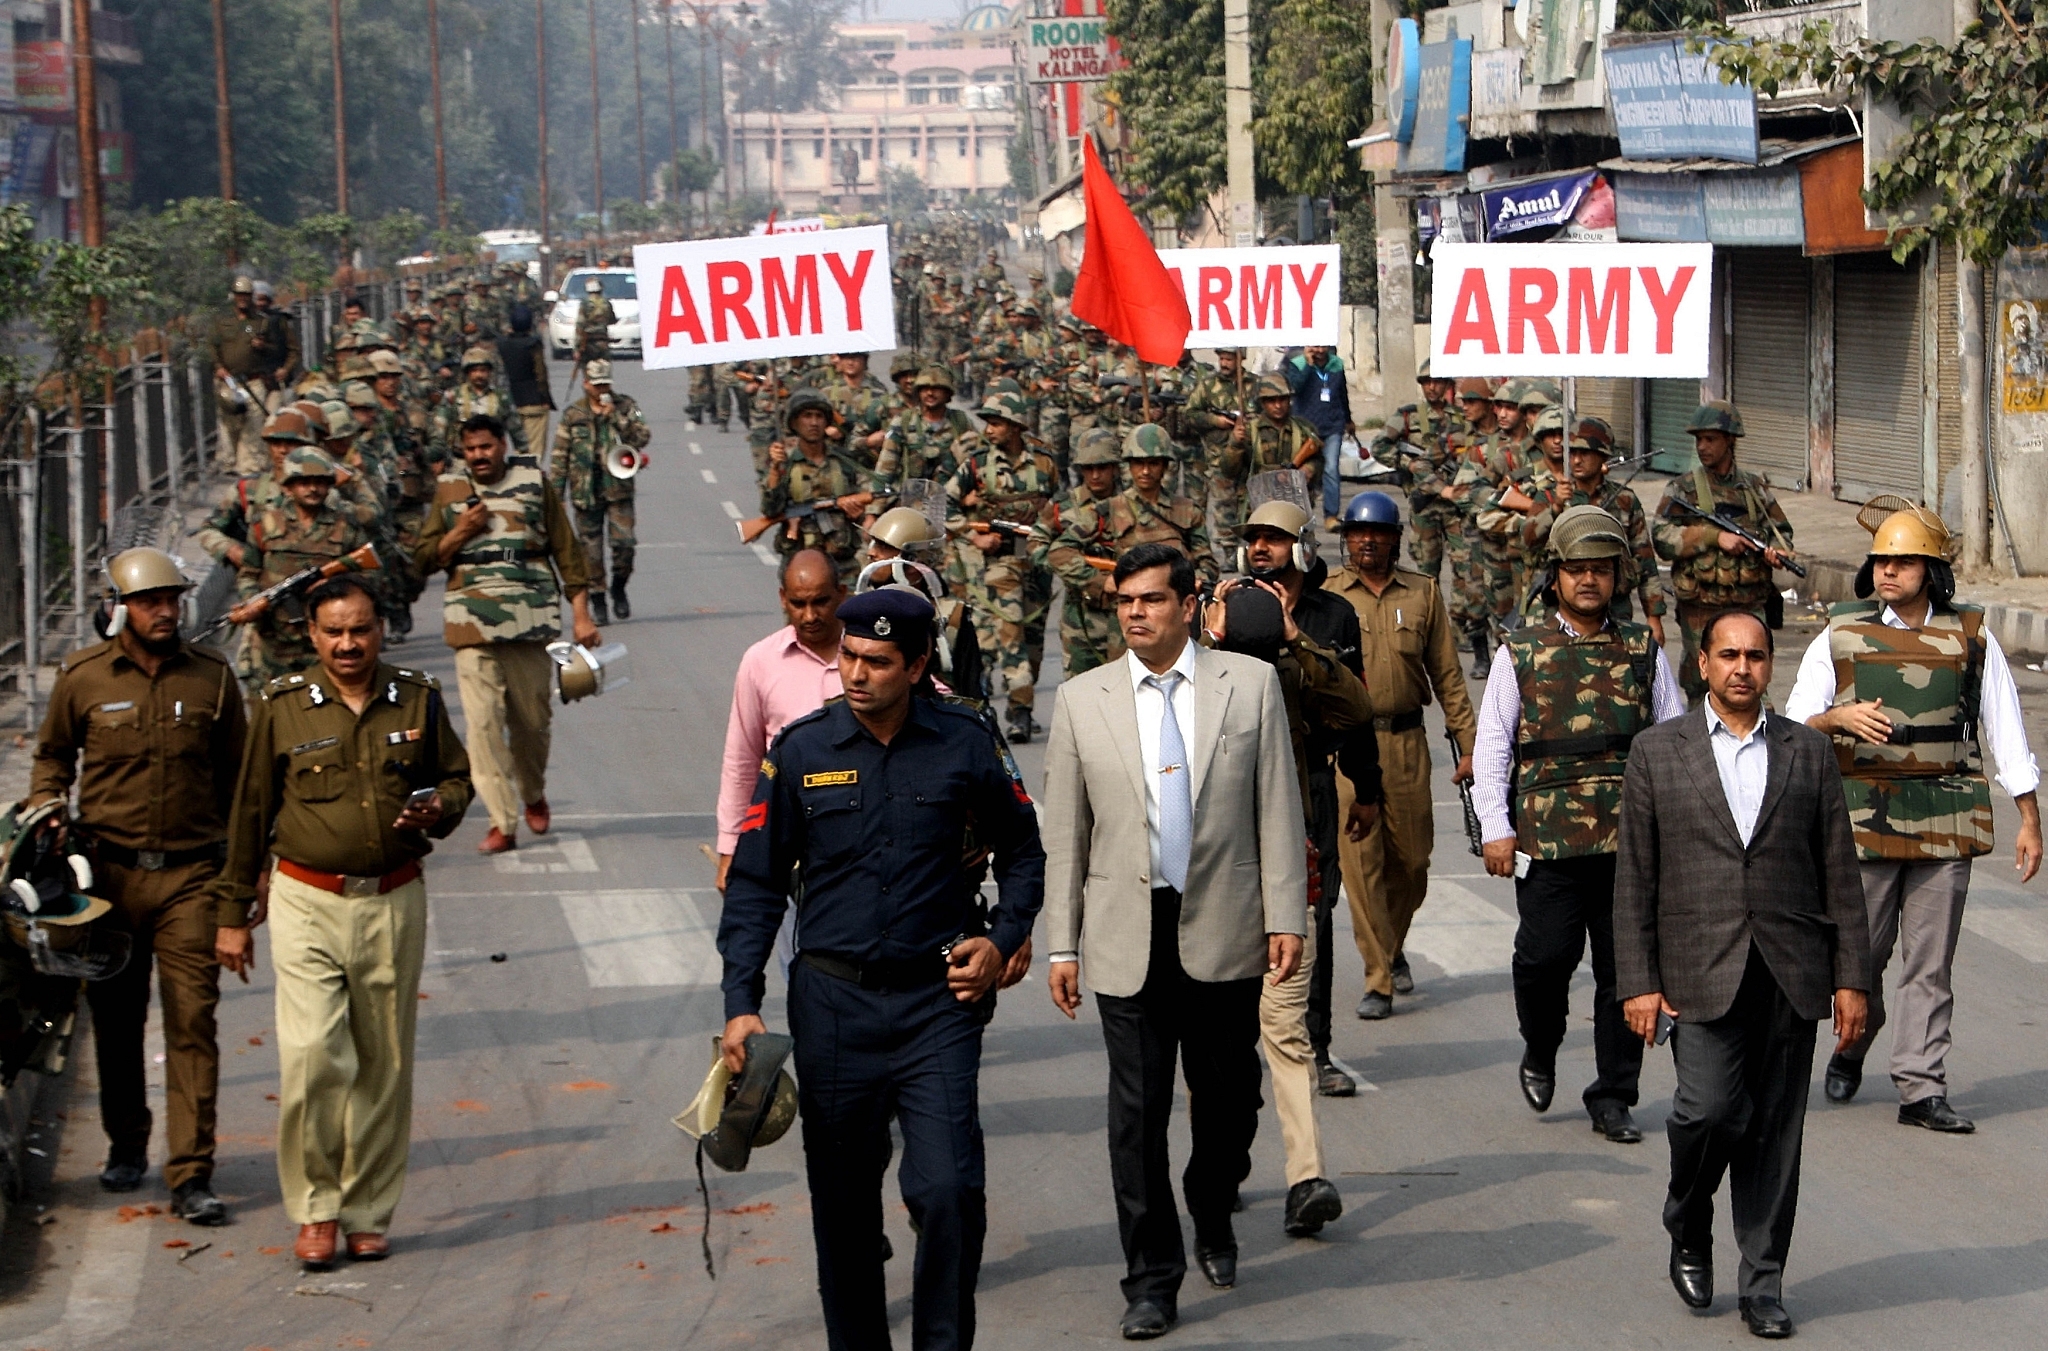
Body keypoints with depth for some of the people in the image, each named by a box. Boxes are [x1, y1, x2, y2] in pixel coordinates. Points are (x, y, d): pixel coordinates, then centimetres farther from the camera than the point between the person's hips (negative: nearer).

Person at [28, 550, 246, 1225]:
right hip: (108, 870, 1)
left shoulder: (212, 676, 3)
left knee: (192, 1022, -8)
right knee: (116, 1018, 11)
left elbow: (236, 777, 11)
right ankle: (126, 1146, 31)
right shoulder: (82, 677, 1)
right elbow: (53, 755, 17)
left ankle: (191, 1176, -7)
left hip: (191, 874, -1)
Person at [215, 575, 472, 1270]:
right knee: (309, 1055, -14)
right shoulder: (282, 706, 1)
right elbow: (251, 809, 9)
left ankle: (368, 1212, 18)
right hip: (307, 900, -2)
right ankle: (315, 1208, 1)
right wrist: (234, 908, 11)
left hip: (394, 902, 2)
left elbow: (457, 777, 18)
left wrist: (439, 809, -7)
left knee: (384, 1064, 6)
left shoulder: (418, 698, 5)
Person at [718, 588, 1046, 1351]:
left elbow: (1020, 848, 15)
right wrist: (741, 1002, -4)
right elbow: (757, 881, 3)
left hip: (938, 1000, -1)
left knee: (949, 1190, -12)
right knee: (843, 1203, 9)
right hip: (833, 1002, 1)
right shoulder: (800, 751, -1)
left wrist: (1003, 940, 0)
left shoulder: (963, 743, 0)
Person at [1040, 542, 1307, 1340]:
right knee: (1136, 1111, -1)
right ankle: (1152, 1279, 7)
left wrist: (1286, 917, -3)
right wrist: (1061, 945, 2)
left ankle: (1212, 1222, 38)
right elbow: (1066, 833, 5)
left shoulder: (1250, 684, 3)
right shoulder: (1081, 700, 4)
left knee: (1227, 1096, 11)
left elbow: (1278, 810, 2)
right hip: (1127, 937, 0)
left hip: (1224, 933, 0)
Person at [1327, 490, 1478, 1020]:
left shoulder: (1423, 593, 8)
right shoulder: (1326, 595, 3)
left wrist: (1467, 746, 6)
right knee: (1360, 861, -5)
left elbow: (1447, 674, 10)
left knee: (1412, 857, 8)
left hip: (1406, 742, 2)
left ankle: (1394, 948, 34)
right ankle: (1378, 980, 1)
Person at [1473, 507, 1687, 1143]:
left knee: (1625, 968, 3)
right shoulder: (1520, 654, 8)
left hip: (1632, 842, 2)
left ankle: (1613, 1099, 13)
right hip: (1548, 839, -2)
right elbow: (1491, 745, 7)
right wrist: (1495, 827, -2)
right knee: (1546, 955, -8)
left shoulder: (1644, 652, 12)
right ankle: (1540, 1052, 22)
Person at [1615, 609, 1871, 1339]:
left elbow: (1840, 871, 9)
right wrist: (1638, 982, -3)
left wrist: (1851, 978, 3)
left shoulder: (1808, 751, 9)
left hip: (1790, 973, 2)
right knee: (1710, 1107, -15)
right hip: (1700, 972, -2)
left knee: (1775, 1129, 3)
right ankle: (1689, 1232, 13)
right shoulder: (1657, 752, 5)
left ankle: (1763, 1284, 13)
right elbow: (1634, 878, 3)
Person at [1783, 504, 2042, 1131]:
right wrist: (1838, 717, -18)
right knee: (1860, 953, 4)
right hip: (1863, 815, 0)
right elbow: (1793, 729, 4)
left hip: (1945, 820, 0)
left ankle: (1921, 1089, 4)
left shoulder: (1972, 638, 6)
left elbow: (2005, 731, 9)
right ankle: (1852, 1050, 31)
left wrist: (2029, 820, 6)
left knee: (1931, 962, -1)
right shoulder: (1839, 637, 5)